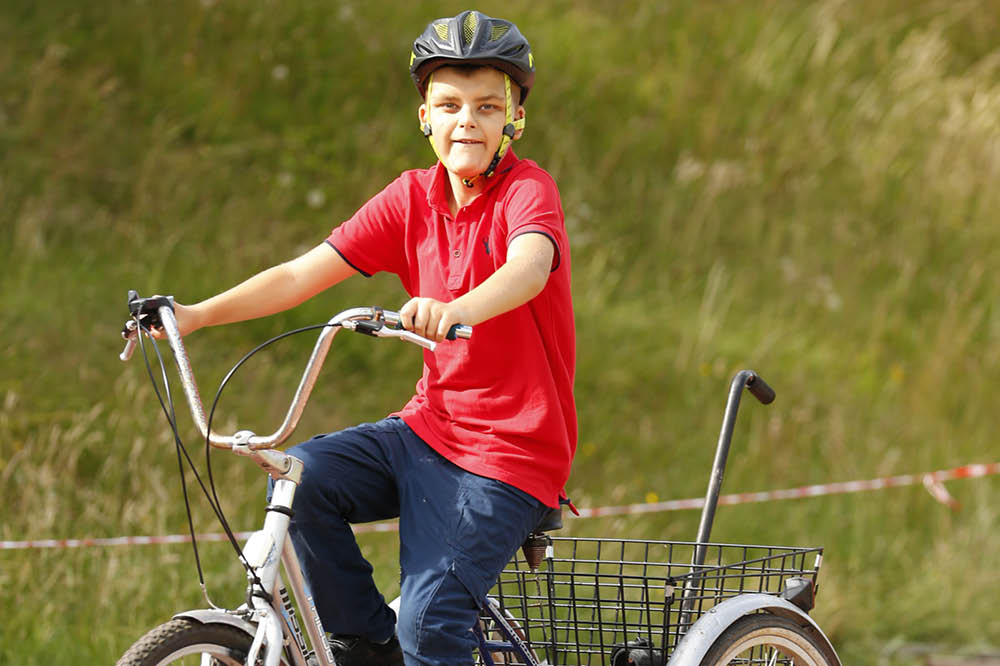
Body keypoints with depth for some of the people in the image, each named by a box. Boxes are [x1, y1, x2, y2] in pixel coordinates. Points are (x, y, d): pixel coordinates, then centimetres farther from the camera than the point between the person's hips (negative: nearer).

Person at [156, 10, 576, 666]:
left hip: (512, 453, -6)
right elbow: (303, 273, 2)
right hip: (429, 426, 6)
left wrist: (457, 311, -56)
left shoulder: (529, 189, -12)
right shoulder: (412, 198, 5)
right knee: (302, 477, -18)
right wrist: (198, 313, -11)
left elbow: (529, 267, -35)